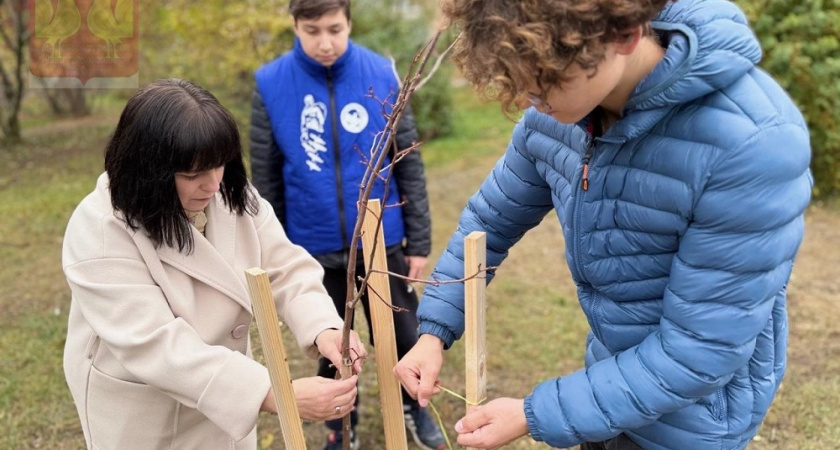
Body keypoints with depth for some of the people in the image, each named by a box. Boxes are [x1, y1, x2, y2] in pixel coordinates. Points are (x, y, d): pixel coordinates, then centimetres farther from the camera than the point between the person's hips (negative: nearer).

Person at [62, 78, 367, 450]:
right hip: (143, 418, -4)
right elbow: (157, 346, -34)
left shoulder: (232, 196, -11)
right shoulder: (100, 232, -28)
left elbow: (286, 268, -12)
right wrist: (278, 395, -42)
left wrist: (323, 327, -34)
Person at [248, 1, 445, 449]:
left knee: (403, 338, 15)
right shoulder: (271, 85, -8)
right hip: (314, 249, 0)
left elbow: (409, 164, -2)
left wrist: (419, 240, -2)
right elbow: (265, 179, -1)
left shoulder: (382, 75, -7)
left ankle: (413, 408, 44)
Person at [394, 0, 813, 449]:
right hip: (610, 376, 6)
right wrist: (434, 330, -5)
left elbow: (701, 351, -27)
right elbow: (490, 219, 3)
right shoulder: (554, 112, -13)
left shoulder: (753, 143, -32)